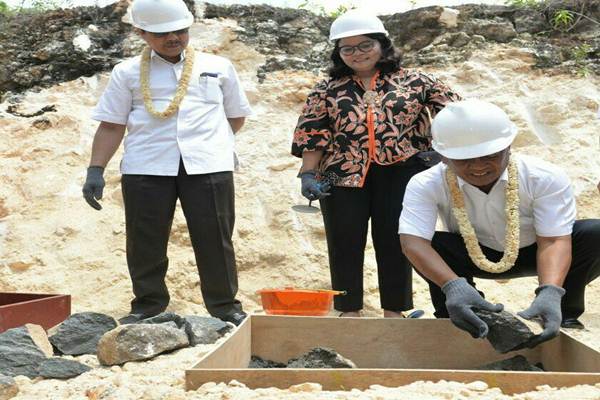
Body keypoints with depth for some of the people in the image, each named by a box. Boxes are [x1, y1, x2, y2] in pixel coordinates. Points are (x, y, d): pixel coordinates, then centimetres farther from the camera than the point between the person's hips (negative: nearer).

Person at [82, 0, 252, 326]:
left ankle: (225, 307, 13)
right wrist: (96, 169, 0)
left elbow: (236, 115, 22)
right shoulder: (127, 73, 10)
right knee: (145, 241, 3)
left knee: (214, 240, 1)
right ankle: (147, 306, 18)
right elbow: (112, 125, 8)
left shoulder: (218, 67, 13)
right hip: (146, 168, 0)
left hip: (208, 165, 0)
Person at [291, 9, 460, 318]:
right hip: (342, 176, 1)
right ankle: (349, 311, 16)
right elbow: (311, 134, 5)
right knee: (345, 244, 4)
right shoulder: (327, 90, 8)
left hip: (400, 174, -1)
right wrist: (308, 174, -5)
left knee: (395, 243, 5)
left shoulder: (412, 82, 5)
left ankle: (394, 311, 16)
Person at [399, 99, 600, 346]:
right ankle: (454, 321, -8)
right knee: (431, 246, -33)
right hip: (473, 259, 0)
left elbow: (553, 241, -32)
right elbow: (413, 242, -38)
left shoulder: (546, 179, -27)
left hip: (534, 254, 0)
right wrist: (453, 286, -56)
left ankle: (566, 314, -5)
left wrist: (550, 292, -53)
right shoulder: (425, 185, -26)